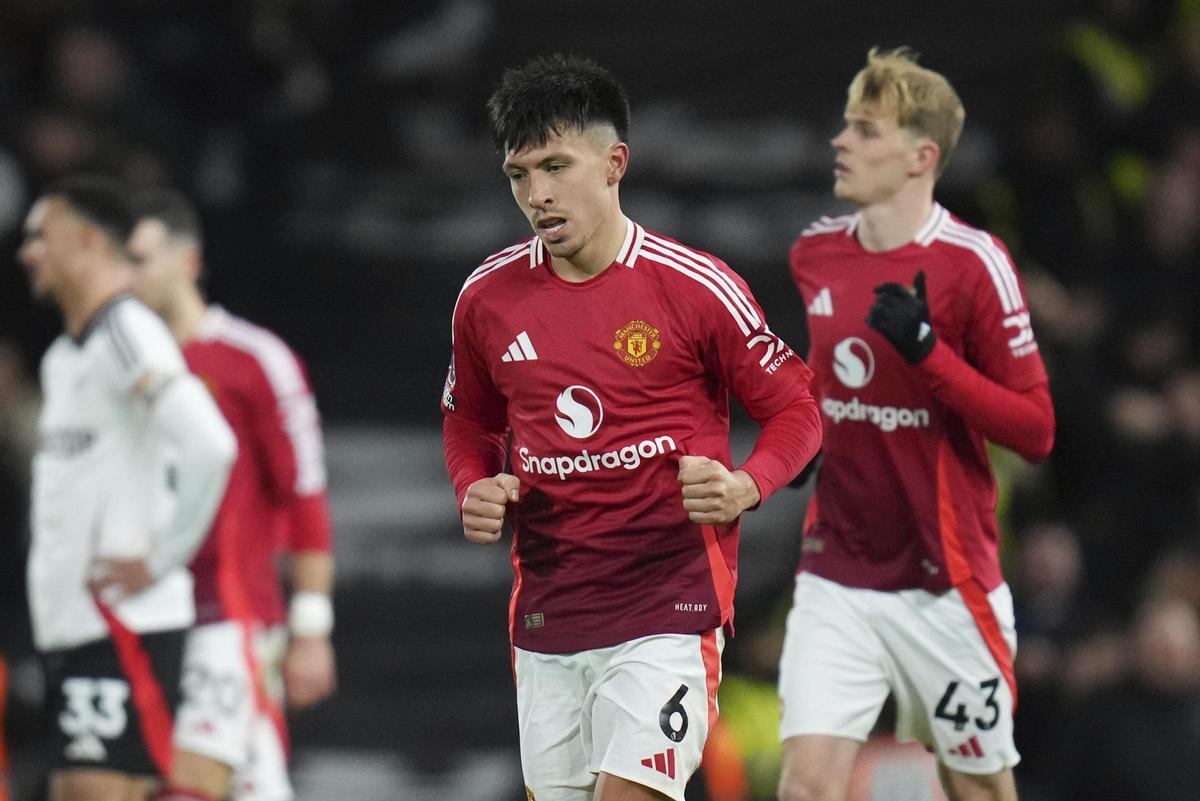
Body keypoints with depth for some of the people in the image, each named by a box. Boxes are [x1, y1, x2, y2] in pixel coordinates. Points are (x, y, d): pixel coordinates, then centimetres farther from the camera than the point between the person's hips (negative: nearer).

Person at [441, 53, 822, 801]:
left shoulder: (696, 288, -9)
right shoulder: (488, 297, 4)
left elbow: (795, 409, 0)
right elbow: (471, 421, 21)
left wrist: (745, 487, -19)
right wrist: (475, 491, 0)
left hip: (670, 605, -5)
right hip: (546, 615, 5)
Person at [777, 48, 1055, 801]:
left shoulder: (973, 263, -12)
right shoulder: (814, 253, 5)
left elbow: (1035, 431, -14)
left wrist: (927, 351, -25)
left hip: (945, 588, -4)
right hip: (836, 578, 4)